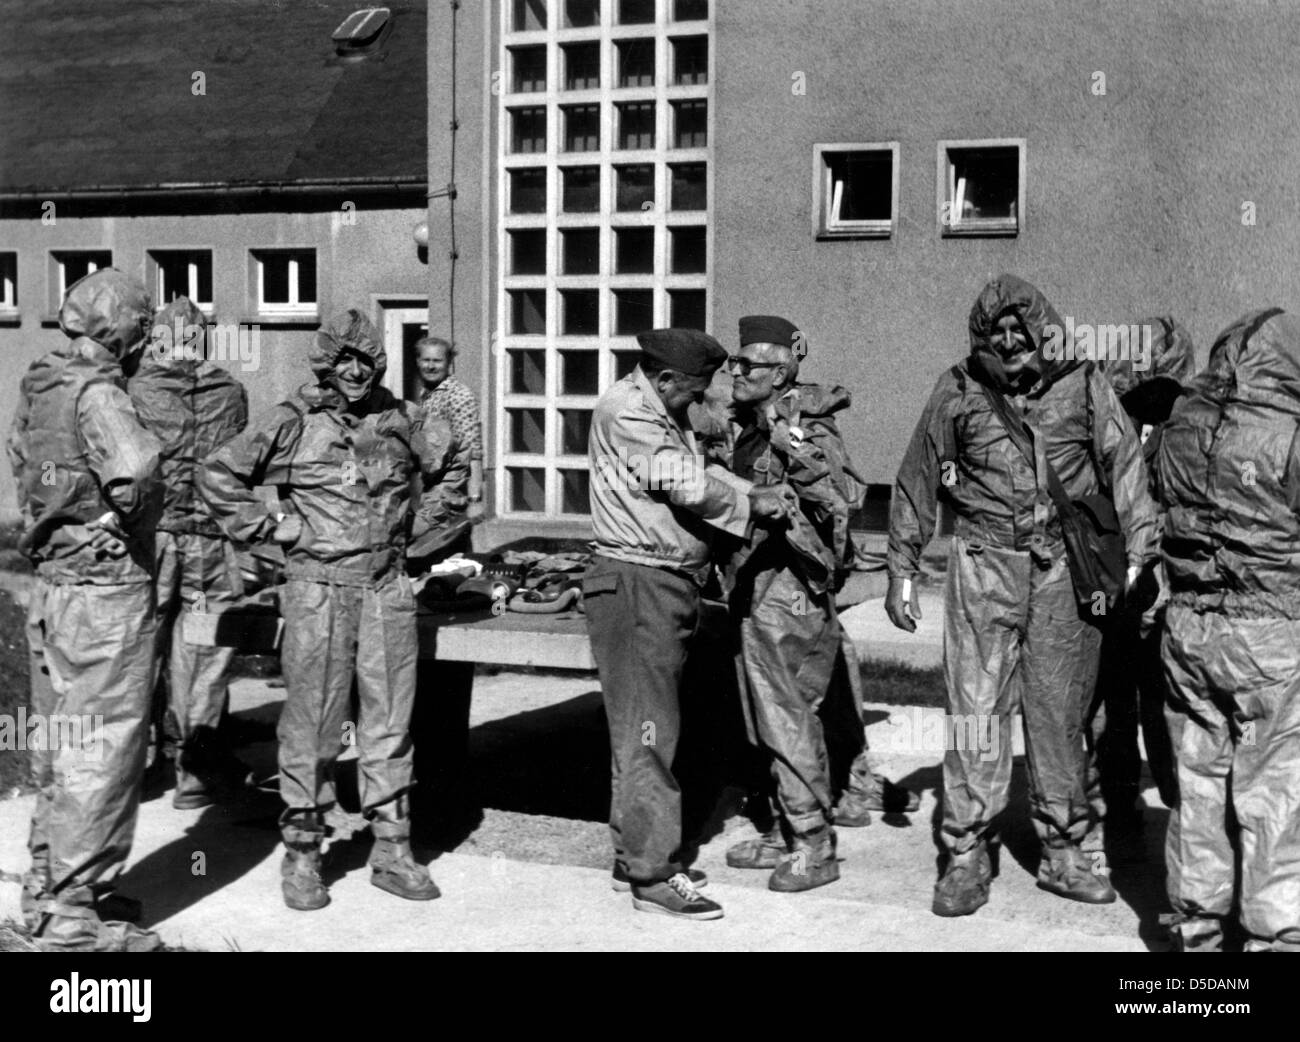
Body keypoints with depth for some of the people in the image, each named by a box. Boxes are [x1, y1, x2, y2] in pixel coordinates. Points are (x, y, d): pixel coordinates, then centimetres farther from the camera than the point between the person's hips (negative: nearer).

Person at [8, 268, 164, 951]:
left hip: (51, 583, 9)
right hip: (107, 592, -9)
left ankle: (47, 887, 28)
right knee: (103, 753, -2)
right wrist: (138, 513, -13)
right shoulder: (96, 393, -17)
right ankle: (71, 915, 2)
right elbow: (134, 474, -34)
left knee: (59, 746, 18)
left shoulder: (37, 389, 9)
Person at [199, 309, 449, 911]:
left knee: (389, 721, 7)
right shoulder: (294, 422, -3)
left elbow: (444, 471, 25)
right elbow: (218, 475, 2)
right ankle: (301, 852, 12)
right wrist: (267, 527, -2)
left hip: (387, 590, 4)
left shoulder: (401, 420, 8)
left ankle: (392, 851, 15)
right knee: (312, 723, 0)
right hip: (317, 589, -3)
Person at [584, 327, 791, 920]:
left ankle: (633, 858, 24)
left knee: (643, 731, 15)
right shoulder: (624, 413, -14)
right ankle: (653, 877, -4)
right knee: (647, 733, -8)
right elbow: (687, 484, -18)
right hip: (635, 584, -10)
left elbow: (702, 474, 14)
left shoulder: (665, 417, 18)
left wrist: (757, 494, -3)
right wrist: (753, 503, -4)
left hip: (667, 587, 10)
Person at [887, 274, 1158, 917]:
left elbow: (1125, 465, 1)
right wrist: (901, 570, 8)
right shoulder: (958, 392, 3)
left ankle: (1063, 853, 20)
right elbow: (917, 482, 9)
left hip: (1065, 567, 1)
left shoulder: (1083, 385, 2)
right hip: (985, 566, -1)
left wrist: (1138, 552, -8)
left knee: (1061, 713, 8)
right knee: (977, 710, -3)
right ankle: (966, 857, 5)